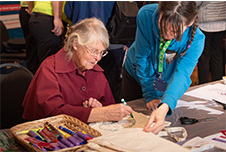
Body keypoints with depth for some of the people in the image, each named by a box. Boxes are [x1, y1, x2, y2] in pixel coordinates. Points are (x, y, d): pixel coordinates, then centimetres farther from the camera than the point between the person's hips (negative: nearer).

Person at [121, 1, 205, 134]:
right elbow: (142, 58, -27)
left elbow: (182, 74, -44)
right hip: (136, 75, 1)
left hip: (167, 84, 0)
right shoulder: (146, 15, -35)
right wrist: (150, 95, -29)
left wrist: (164, 108, -61)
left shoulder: (196, 39, -35)